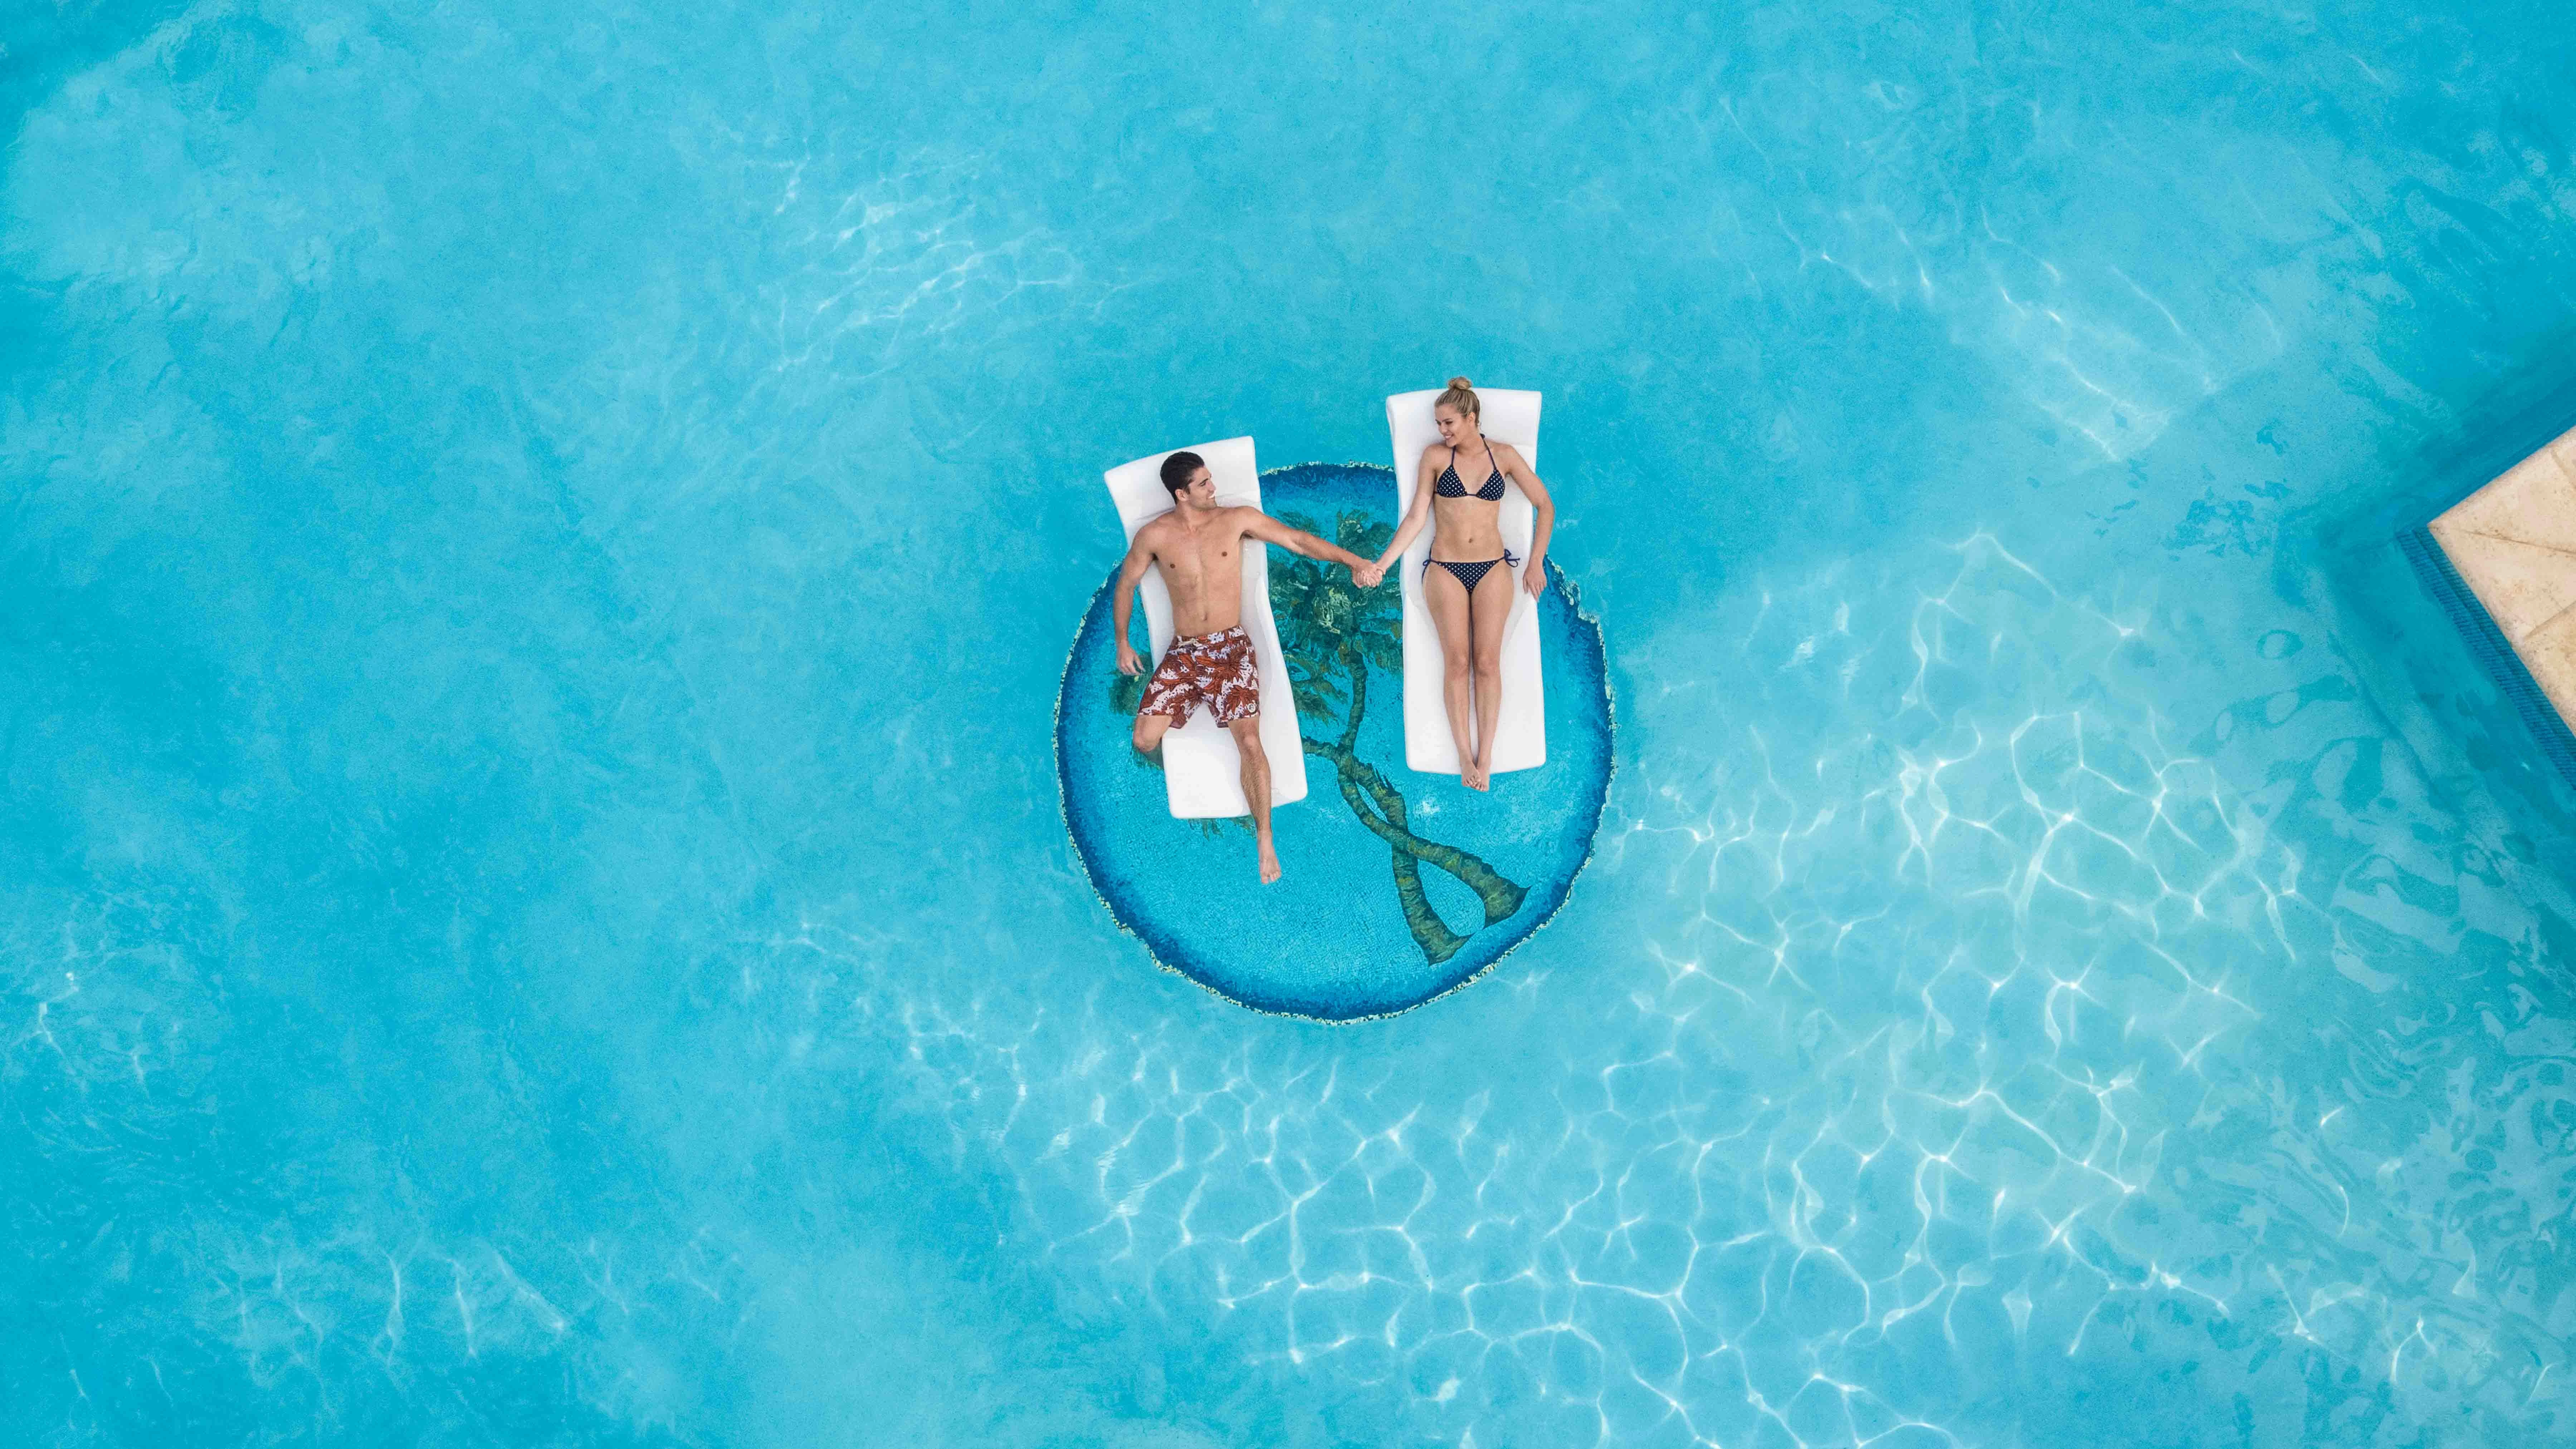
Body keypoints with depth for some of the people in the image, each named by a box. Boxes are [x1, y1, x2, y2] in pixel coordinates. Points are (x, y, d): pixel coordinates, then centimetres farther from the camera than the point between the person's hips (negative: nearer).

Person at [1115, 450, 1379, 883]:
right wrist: (1123, 643, 13)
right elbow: (1126, 583, 12)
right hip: (1183, 653, 1)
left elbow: (1298, 540, -3)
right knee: (1145, 741, -10)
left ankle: (1265, 838, -3)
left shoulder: (1237, 519, -2)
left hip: (1232, 648, -1)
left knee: (1250, 741, -16)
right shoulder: (1155, 536, -2)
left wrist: (1353, 561, -12)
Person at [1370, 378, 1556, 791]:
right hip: (1446, 570, 0)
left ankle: (1485, 758, -2)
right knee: (1457, 663, -7)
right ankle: (1465, 757, -1)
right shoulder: (1435, 456, 2)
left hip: (1493, 569, 0)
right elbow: (1416, 517, 2)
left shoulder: (1504, 455, 3)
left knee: (1487, 662, -7)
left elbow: (1545, 506, 9)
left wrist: (1536, 562, 5)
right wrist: (1381, 564, -3)